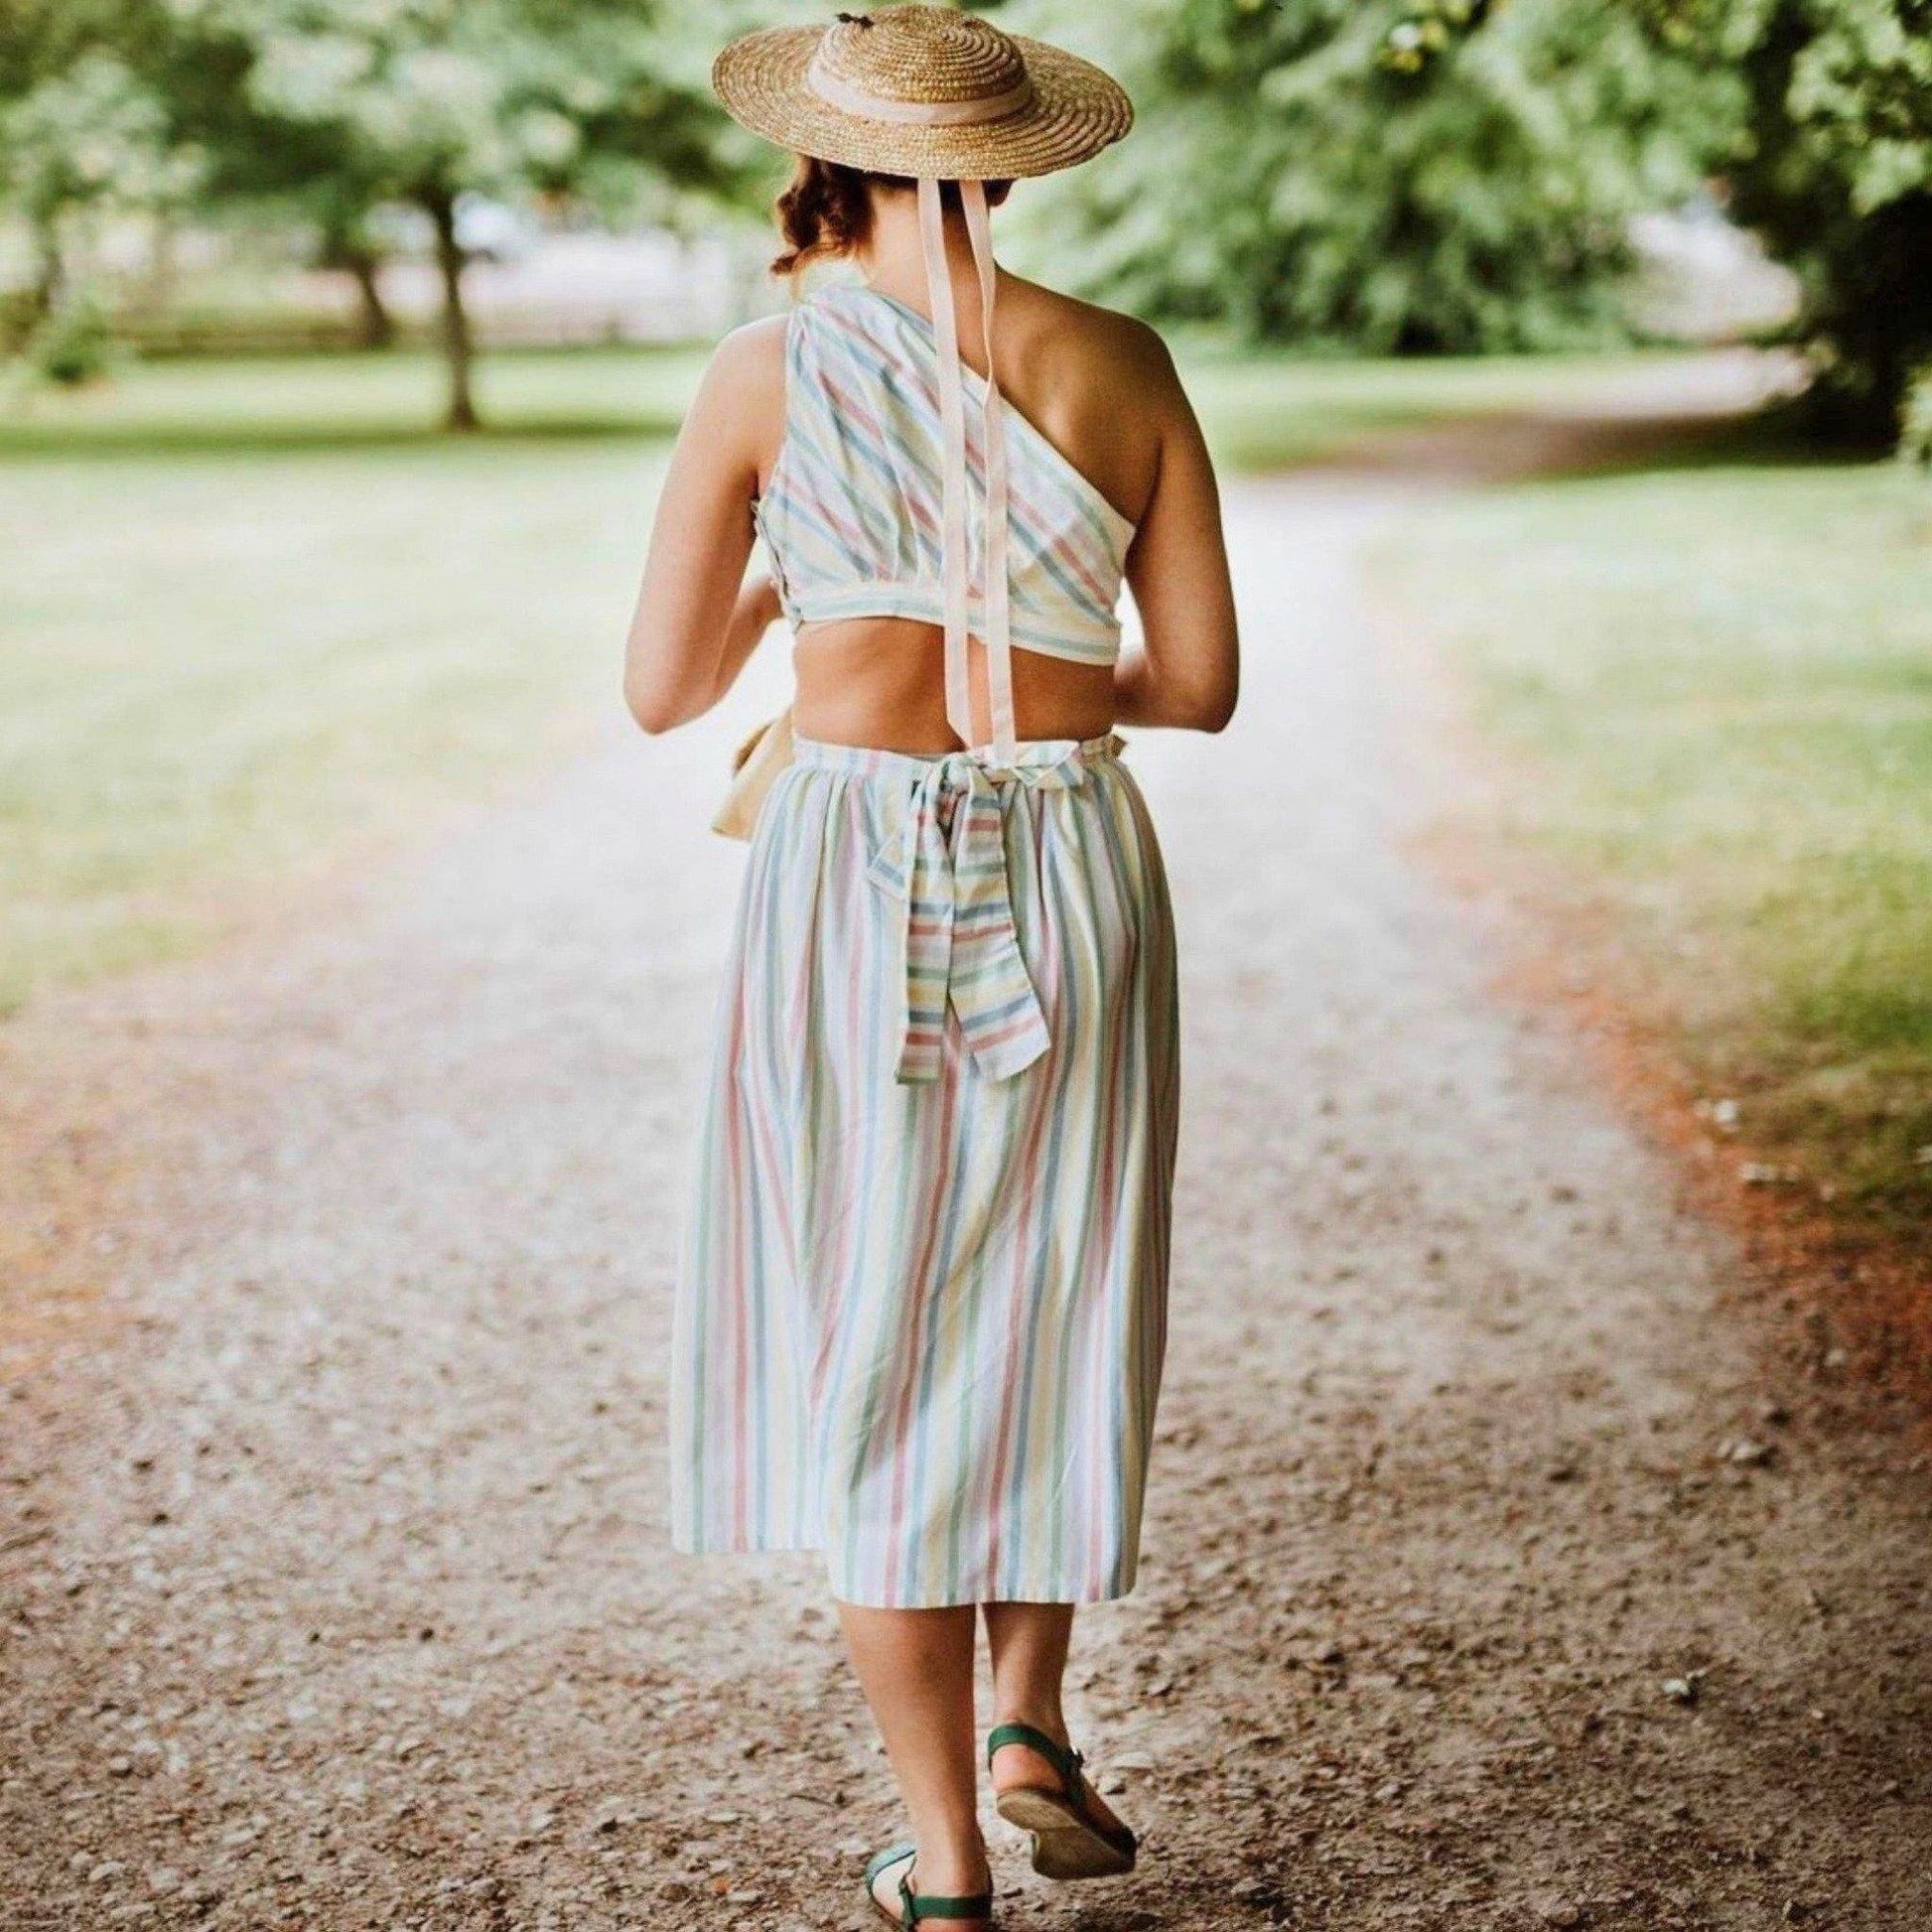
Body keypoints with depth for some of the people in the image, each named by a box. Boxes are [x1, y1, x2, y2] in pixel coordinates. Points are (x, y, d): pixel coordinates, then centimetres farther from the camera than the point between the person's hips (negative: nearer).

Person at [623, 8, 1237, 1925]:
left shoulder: (770, 371, -5)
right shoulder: (1125, 366, 2)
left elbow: (662, 688, 0)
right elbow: (1199, 682, 4)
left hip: (852, 875, -2)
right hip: (1076, 871, 2)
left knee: (869, 1350, 9)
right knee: (1049, 1301, 24)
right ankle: (1032, 1723, 19)